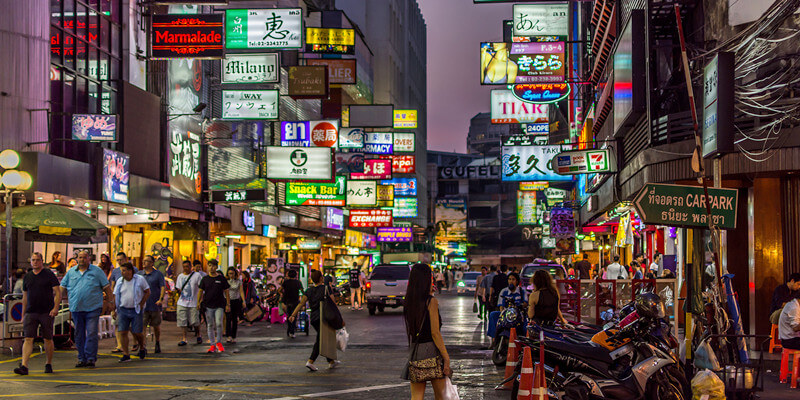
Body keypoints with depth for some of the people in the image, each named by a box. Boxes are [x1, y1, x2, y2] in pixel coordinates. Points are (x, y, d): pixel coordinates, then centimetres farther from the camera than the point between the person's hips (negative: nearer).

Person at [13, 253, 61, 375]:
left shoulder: (49, 274, 0)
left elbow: (57, 293, -3)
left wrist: (55, 308, -18)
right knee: (28, 339, -8)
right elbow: (25, 297, 18)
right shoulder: (27, 277, 12)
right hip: (30, 313, 3)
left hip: (46, 312, -3)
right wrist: (23, 315, 16)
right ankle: (24, 366, -16)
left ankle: (49, 365, 20)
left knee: (48, 339, 5)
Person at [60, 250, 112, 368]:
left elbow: (106, 287, 5)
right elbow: (63, 288, 13)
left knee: (91, 334, -9)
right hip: (76, 309, 3)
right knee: (79, 335, 8)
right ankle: (82, 359, 17)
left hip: (92, 308, -3)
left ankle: (91, 358, -5)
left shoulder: (97, 271, 4)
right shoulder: (71, 272, 12)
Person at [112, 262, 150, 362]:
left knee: (137, 332, -3)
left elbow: (147, 292, 3)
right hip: (122, 310, 3)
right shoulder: (120, 281, 6)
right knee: (122, 332, -6)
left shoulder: (140, 279, -2)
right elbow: (115, 296, 9)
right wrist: (113, 310, 3)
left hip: (136, 310, -3)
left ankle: (142, 348, 26)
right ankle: (126, 355, 0)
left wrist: (141, 304, -5)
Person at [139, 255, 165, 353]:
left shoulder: (158, 274, -1)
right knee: (142, 326, -10)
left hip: (154, 305, -2)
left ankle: (157, 344, 29)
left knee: (156, 326, 11)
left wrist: (161, 299, -21)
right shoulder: (139, 274, 11)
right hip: (142, 305, 2)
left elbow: (163, 287, -8)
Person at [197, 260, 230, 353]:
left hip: (219, 305, -2)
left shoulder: (221, 278, 3)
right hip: (208, 305, 2)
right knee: (210, 325, 4)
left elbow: (226, 292, 6)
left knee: (219, 323, -13)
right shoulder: (205, 279, 6)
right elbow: (201, 292, 11)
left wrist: (228, 305, 3)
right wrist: (198, 302, 4)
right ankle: (212, 345, 11)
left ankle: (219, 342, 6)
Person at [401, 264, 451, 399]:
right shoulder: (431, 301, -9)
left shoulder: (409, 302, 7)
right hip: (431, 349, -5)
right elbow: (435, 333, -14)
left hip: (415, 351, 5)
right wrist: (446, 357, -11)